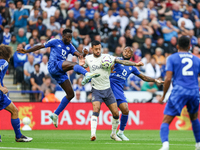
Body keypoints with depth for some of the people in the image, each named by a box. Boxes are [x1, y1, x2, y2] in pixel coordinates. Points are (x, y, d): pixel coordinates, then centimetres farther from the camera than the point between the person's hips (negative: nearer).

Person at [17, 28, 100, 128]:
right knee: (73, 64, -32)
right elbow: (40, 46, 13)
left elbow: (77, 54, 5)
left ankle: (55, 115, 11)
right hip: (53, 65, -7)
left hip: (61, 72, 7)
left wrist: (81, 56, -20)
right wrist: (26, 51, 10)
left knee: (70, 94, 2)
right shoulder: (55, 42, 9)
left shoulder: (70, 47, 22)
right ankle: (87, 74, -64)